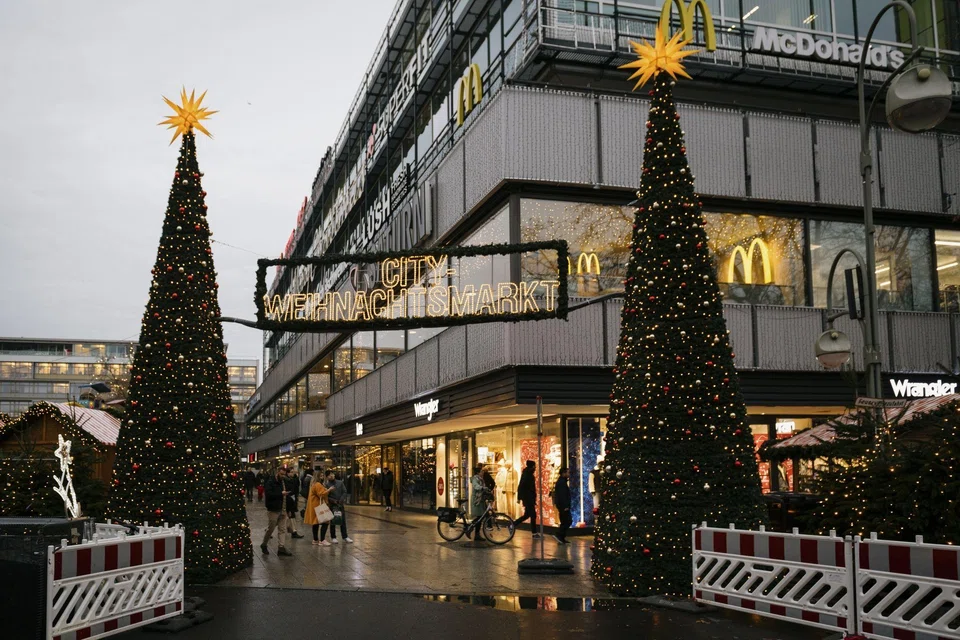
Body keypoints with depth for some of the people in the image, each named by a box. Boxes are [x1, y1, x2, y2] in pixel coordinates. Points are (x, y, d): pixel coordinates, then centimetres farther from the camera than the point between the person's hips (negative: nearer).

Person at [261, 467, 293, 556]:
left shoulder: (283, 482, 12)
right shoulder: (270, 482, -11)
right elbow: (268, 494, -24)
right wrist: (281, 493, -21)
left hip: (282, 510, 7)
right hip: (273, 510, -7)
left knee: (282, 529, 3)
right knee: (270, 529, 3)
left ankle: (281, 548, 6)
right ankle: (263, 545, 23)